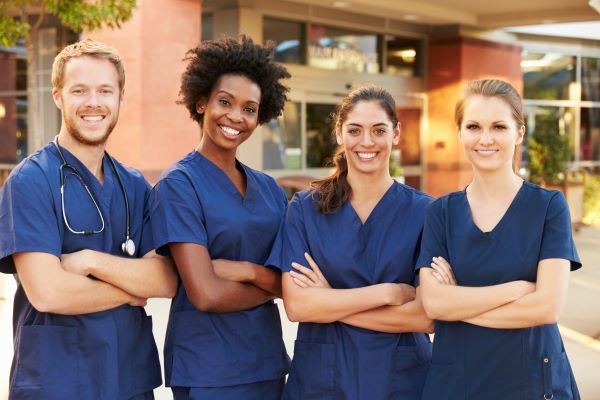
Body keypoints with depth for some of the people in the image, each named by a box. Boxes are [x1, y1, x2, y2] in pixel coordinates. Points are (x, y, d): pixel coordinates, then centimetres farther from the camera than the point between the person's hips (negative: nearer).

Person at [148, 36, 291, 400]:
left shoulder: (269, 189, 7)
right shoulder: (179, 185, -12)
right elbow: (206, 294, -19)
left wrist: (246, 270, -17)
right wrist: (271, 285, -5)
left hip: (269, 360, 6)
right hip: (207, 370, -6)